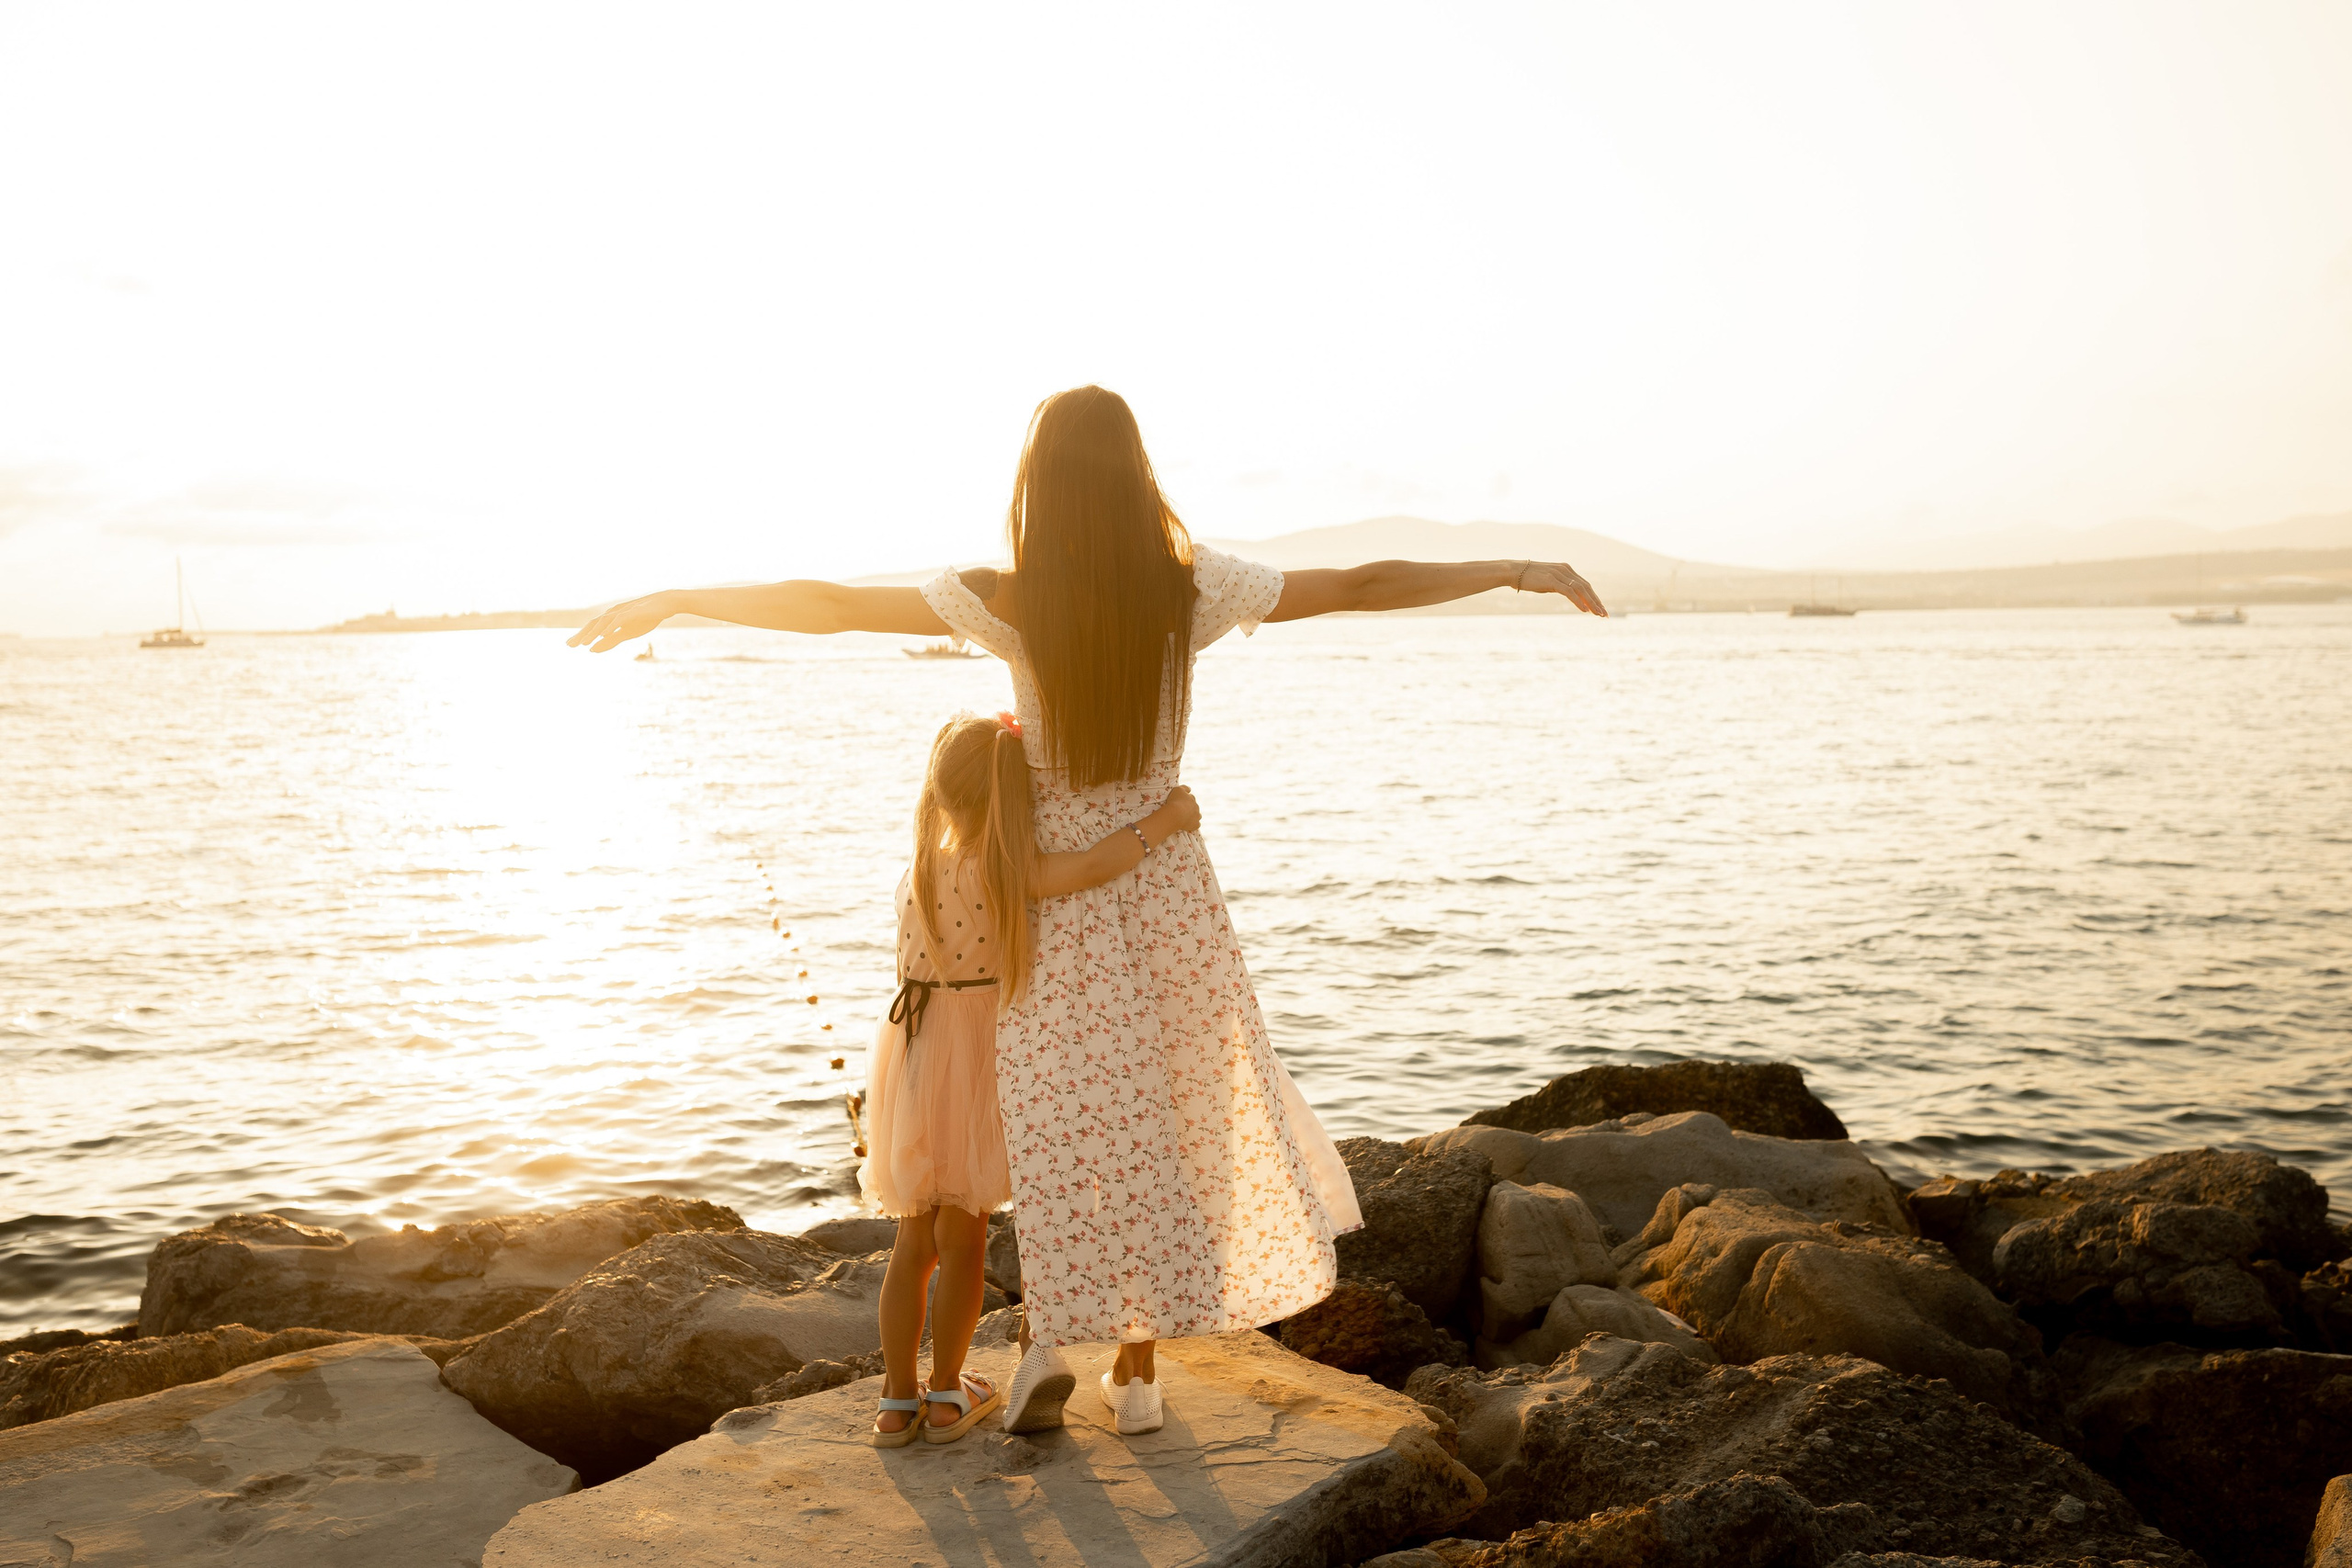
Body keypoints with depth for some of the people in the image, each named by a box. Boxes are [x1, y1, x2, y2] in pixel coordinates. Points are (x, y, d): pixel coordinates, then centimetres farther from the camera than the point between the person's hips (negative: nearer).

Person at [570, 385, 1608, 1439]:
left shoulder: (1010, 602, -14)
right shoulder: (1193, 587, -9)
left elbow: (825, 606, -17)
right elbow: (1365, 585, -3)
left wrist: (673, 600, -5)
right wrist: (1520, 570, 8)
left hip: (1056, 896, -1)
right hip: (1166, 887, 2)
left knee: (1061, 1126, 15)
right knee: (1169, 1120, 13)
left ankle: (1046, 1333, 8)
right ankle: (1137, 1370, 20)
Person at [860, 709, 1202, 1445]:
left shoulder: (919, 868, -1)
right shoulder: (1010, 871, -18)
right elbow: (1092, 868, -31)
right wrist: (1166, 819, -18)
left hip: (912, 1049, 5)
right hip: (974, 1059, -5)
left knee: (914, 1242, 15)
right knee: (962, 1240, 11)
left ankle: (897, 1400, 21)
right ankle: (946, 1396, 21)